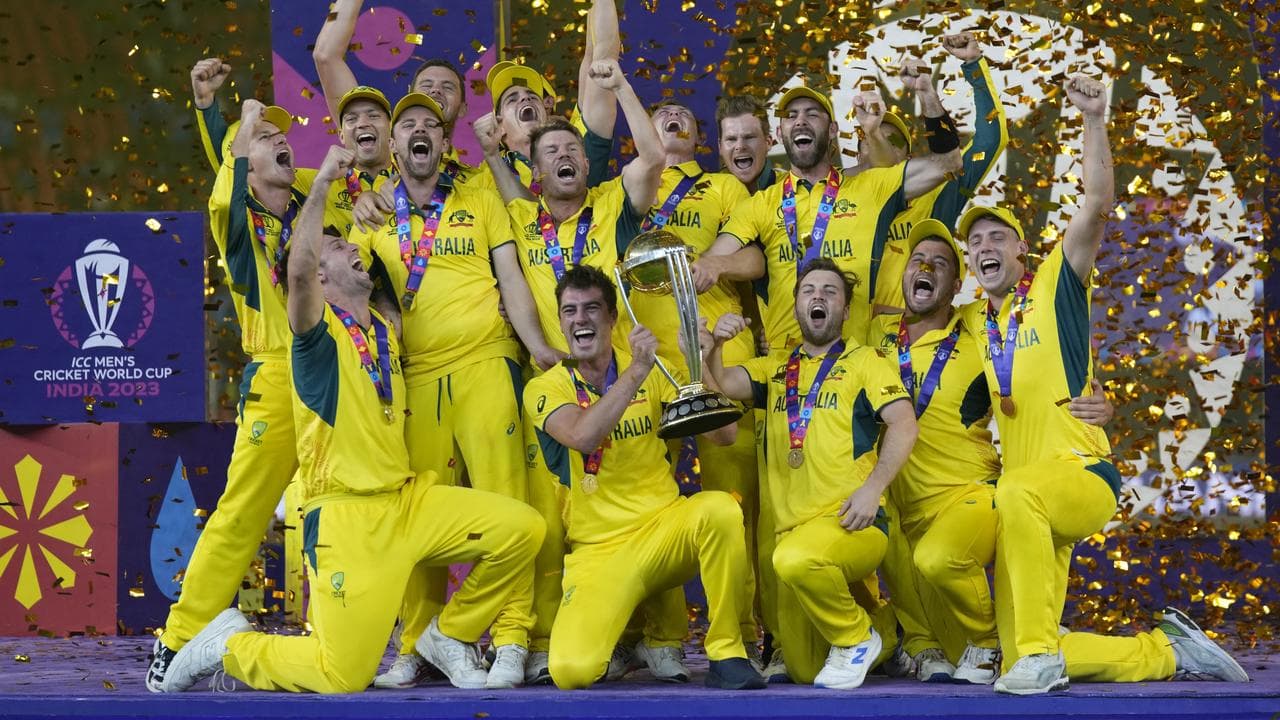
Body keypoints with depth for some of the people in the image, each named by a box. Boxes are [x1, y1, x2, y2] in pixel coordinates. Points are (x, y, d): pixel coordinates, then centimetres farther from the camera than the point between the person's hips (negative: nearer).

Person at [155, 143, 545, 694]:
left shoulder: (384, 330, 15)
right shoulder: (319, 328, -6)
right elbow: (297, 271, -26)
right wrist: (321, 185, -26)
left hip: (407, 499, 7)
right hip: (345, 511, -7)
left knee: (521, 529, -9)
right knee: (343, 677, -13)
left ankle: (449, 635, 11)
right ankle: (229, 644, 13)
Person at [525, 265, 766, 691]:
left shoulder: (650, 376, 9)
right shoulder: (545, 389, 0)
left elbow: (723, 434, 0)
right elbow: (583, 437, -22)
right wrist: (636, 371, -27)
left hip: (664, 528, 2)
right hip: (598, 551, -2)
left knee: (720, 509, -33)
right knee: (571, 671, -26)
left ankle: (726, 652, -18)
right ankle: (621, 635, 12)